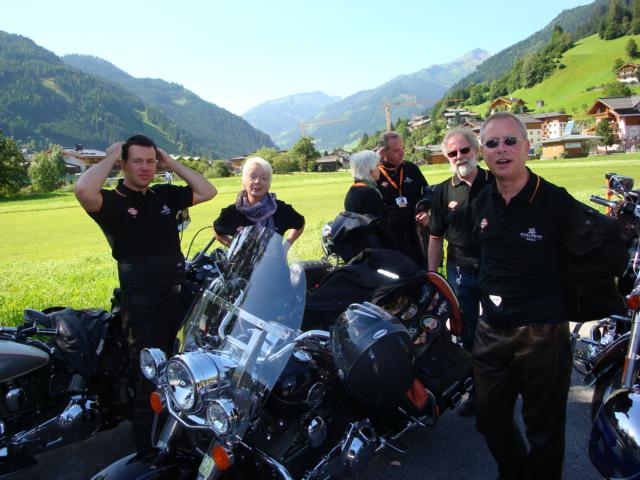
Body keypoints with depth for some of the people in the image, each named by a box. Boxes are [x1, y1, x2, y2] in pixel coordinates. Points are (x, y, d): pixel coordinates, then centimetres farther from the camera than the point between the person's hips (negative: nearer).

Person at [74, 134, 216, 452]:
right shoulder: (112, 201, -9)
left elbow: (208, 192, 8)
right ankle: (147, 450, 20)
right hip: (141, 303, -6)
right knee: (149, 378, 2)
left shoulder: (164, 195, 8)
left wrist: (172, 164, 3)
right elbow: (83, 190, -31)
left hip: (177, 295, 7)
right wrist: (110, 158, -16)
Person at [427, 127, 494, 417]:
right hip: (461, 271, 1)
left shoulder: (496, 184, -3)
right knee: (468, 335, 11)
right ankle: (476, 390, 28)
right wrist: (431, 276, 2)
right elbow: (436, 237, 4)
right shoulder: (443, 192, 2)